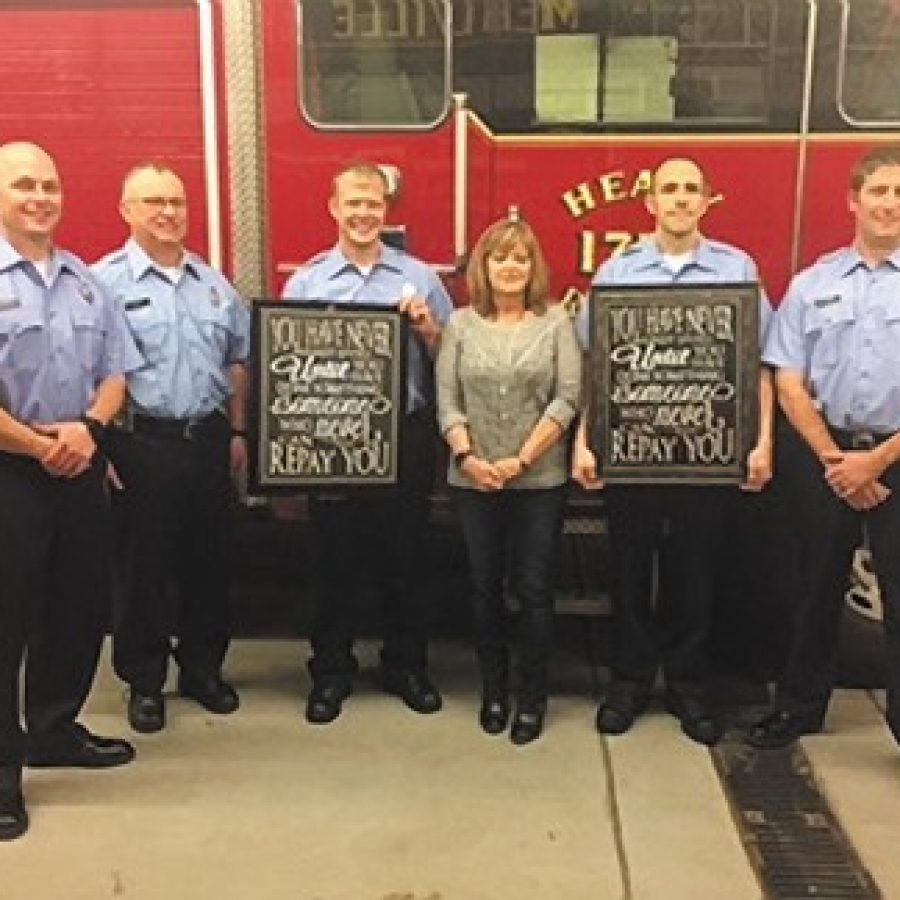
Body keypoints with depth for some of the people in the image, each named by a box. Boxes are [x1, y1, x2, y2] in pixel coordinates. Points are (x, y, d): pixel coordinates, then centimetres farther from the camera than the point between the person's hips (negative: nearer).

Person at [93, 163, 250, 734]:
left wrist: (237, 432, 12)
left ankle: (203, 667, 27)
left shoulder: (214, 283, 11)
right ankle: (144, 681, 18)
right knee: (145, 564, 4)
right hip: (143, 443, -5)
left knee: (210, 559, 12)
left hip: (208, 440, 5)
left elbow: (238, 362, 17)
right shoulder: (105, 282, -5)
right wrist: (105, 445, -14)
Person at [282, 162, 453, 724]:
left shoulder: (419, 277, 6)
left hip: (407, 434, 1)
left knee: (405, 558, 10)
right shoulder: (304, 282, 5)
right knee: (336, 560, 8)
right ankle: (332, 671, 21)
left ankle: (408, 666, 25)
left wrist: (428, 329, -11)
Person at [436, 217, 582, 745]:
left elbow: (567, 398, -6)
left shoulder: (556, 322, 0)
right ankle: (494, 690, 26)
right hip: (474, 480, 2)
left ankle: (533, 697, 16)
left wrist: (522, 460, -11)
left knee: (534, 590, 3)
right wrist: (466, 456, -12)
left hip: (541, 479, -2)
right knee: (486, 587, 11)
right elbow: (447, 400, 2)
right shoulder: (461, 324, 5)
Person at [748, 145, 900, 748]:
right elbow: (790, 382, 2)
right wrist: (835, 459, -7)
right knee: (819, 588, 13)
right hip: (828, 458, 2)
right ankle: (800, 705, 26)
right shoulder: (812, 284, 5)